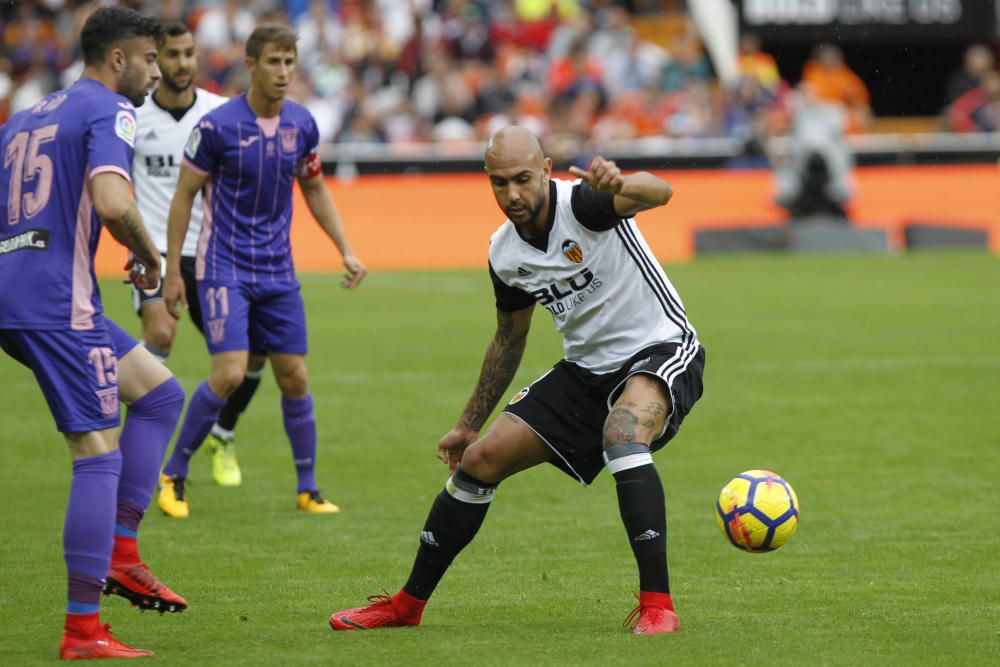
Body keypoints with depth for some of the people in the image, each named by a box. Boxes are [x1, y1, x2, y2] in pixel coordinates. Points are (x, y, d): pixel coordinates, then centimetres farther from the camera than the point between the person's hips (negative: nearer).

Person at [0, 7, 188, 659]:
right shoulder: (109, 111, -5)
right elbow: (112, 202, -22)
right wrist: (149, 255, -5)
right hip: (56, 302, -9)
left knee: (161, 392, 17)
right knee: (99, 454, -6)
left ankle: (121, 555, 11)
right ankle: (82, 631, -8)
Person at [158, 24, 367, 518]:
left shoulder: (302, 125, 2)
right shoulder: (216, 126, -12)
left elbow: (314, 189, 18)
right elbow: (184, 196, -5)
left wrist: (345, 251, 11)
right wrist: (172, 271, -6)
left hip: (278, 272, 5)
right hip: (224, 268, -5)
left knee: (294, 378, 4)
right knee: (229, 374, -16)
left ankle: (308, 489, 15)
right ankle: (173, 475, 1)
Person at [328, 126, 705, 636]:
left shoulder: (583, 203, -22)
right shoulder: (504, 254, -1)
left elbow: (659, 192, -43)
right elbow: (510, 337, 16)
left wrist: (620, 184, -67)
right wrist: (469, 423, 20)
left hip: (661, 351, -7)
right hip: (586, 368, 7)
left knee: (621, 436, -38)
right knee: (482, 459, 2)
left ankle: (657, 605, -32)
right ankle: (408, 603, 17)